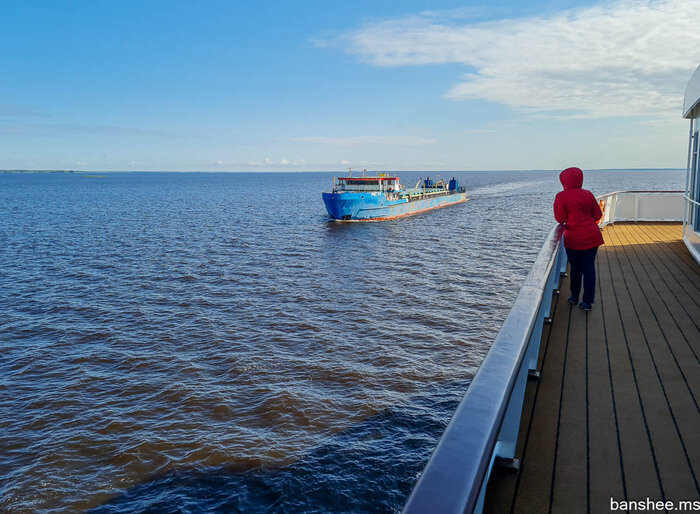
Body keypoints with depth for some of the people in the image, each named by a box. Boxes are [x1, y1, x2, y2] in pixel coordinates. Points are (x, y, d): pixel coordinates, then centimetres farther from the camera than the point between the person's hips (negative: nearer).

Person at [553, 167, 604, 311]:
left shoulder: (561, 196, -10)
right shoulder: (588, 194, 5)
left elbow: (560, 219, -11)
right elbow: (598, 214, 10)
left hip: (574, 238, -3)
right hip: (592, 237, 3)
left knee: (575, 268, 12)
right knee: (589, 267, 6)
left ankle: (574, 297, 27)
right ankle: (588, 301, 6)